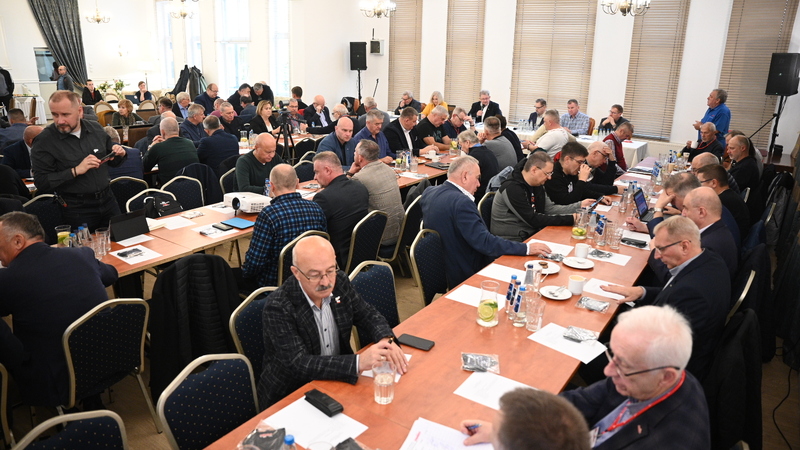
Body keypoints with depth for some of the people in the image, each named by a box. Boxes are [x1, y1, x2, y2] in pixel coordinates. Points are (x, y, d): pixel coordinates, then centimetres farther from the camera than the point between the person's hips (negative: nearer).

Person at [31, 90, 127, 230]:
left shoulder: (96, 129, 3)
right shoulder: (45, 140, -9)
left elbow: (112, 162, 16)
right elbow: (41, 182, -13)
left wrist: (120, 154, -7)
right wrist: (76, 171, -22)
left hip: (108, 201, 4)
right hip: (76, 209, -4)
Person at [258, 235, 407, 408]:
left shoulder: (340, 282, -7)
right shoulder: (278, 308, -24)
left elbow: (368, 315, 4)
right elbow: (299, 364, -29)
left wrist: (386, 340, -18)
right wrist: (358, 363, -40)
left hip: (337, 380, 6)